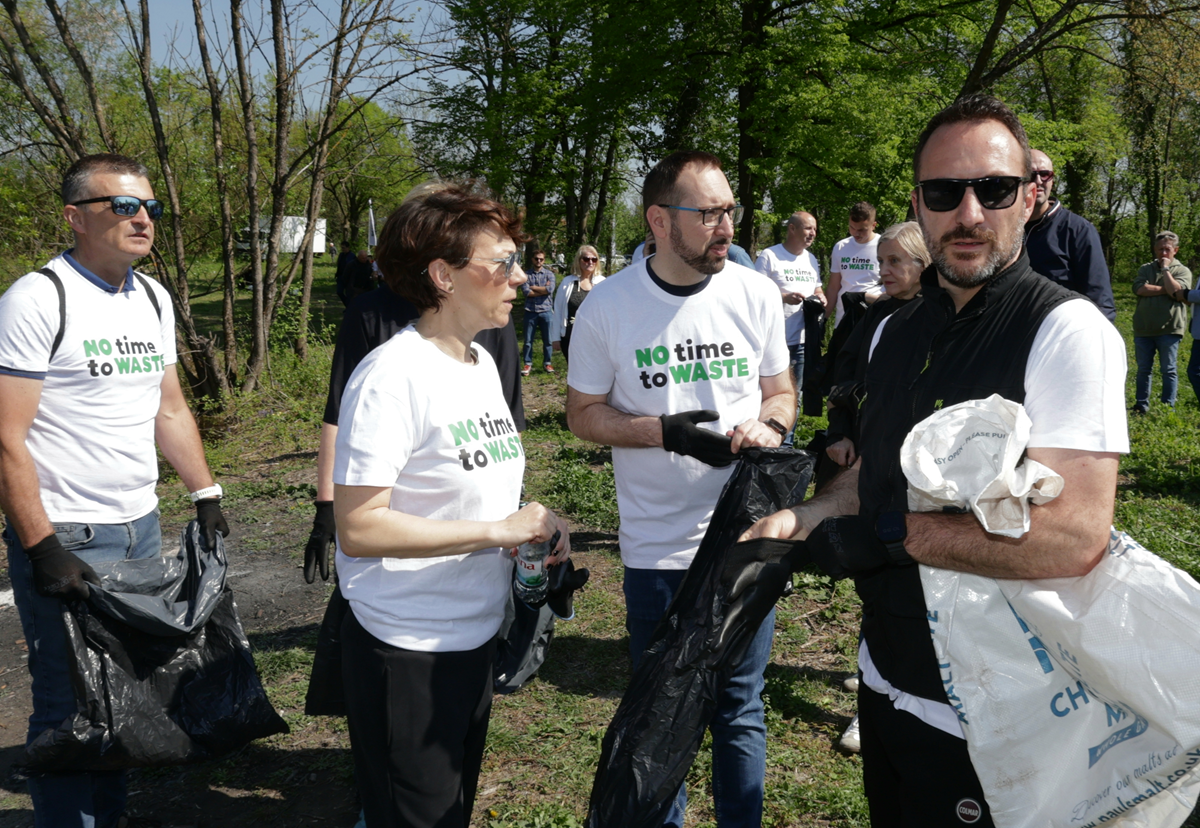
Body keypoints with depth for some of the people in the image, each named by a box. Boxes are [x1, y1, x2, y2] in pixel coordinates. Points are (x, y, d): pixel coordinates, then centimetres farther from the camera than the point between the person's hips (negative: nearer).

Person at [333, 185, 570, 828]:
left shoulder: (481, 362, 7)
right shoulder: (393, 375, -21)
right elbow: (358, 528, -26)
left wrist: (533, 524, -3)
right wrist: (498, 530, -24)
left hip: (476, 634, 9)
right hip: (407, 649, -9)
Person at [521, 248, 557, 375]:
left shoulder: (549, 274, 6)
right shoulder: (527, 274, 4)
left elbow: (550, 289, -11)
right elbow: (526, 292, -9)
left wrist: (533, 287, -4)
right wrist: (543, 290, -7)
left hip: (546, 311, 0)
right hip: (530, 311, 0)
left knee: (547, 339, 6)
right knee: (528, 340, 3)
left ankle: (547, 363, 18)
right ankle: (528, 364, 12)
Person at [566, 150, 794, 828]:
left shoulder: (756, 294, -2)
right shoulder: (609, 305, -8)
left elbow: (781, 392, 9)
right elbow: (584, 414, -1)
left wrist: (766, 426, -14)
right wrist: (668, 431, -17)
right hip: (657, 549, -1)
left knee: (741, 709, 14)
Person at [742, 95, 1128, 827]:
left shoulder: (1067, 330, -18)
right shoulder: (895, 333, 6)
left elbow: (1076, 538, -27)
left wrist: (890, 535, -23)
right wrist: (803, 517, -1)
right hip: (885, 684, 7)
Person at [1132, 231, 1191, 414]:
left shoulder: (1182, 271, 4)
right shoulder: (1146, 269, 12)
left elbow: (1176, 291, -15)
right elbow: (1139, 288, -7)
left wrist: (1165, 269, -8)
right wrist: (1164, 289, -11)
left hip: (1169, 329, -3)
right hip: (1143, 329, 3)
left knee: (1169, 370, 1)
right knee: (1144, 369, 9)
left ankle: (1168, 407, 6)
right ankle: (1142, 405, 17)